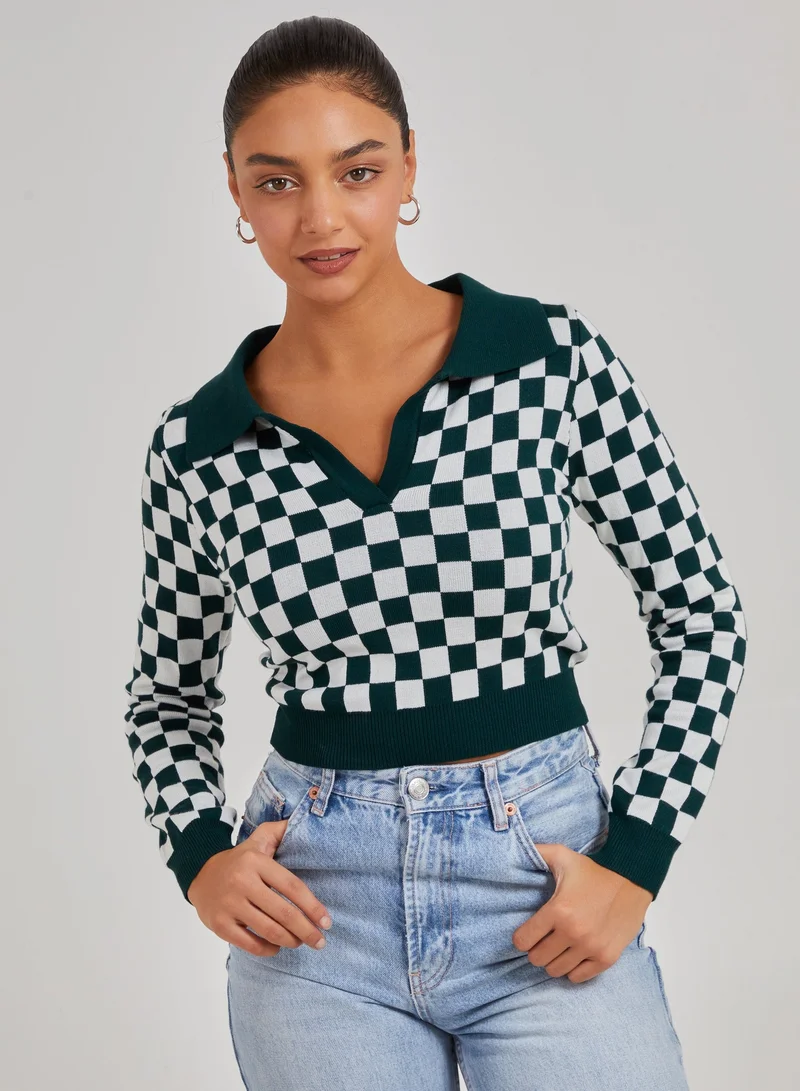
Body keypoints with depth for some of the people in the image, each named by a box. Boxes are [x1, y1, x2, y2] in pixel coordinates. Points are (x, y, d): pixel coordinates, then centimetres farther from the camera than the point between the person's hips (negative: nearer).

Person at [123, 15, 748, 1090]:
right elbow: (169, 688, 12)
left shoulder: (553, 356, -6)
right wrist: (199, 857, -4)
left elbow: (702, 611, 0)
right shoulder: (198, 445, -2)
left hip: (547, 875, -1)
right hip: (315, 908, 1)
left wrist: (635, 861, -6)